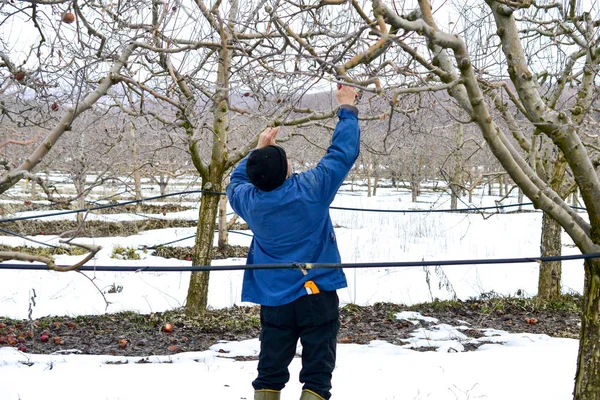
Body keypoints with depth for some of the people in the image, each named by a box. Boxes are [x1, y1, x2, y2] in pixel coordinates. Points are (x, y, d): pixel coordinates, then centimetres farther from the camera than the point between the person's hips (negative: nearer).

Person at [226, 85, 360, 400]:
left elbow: (236, 180, 21)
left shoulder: (249, 201, -5)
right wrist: (347, 108, 9)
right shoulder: (311, 189, -15)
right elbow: (344, 152, -4)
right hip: (317, 295, -3)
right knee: (317, 373, 2)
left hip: (274, 300, 4)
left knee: (270, 372, 13)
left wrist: (259, 148, 25)